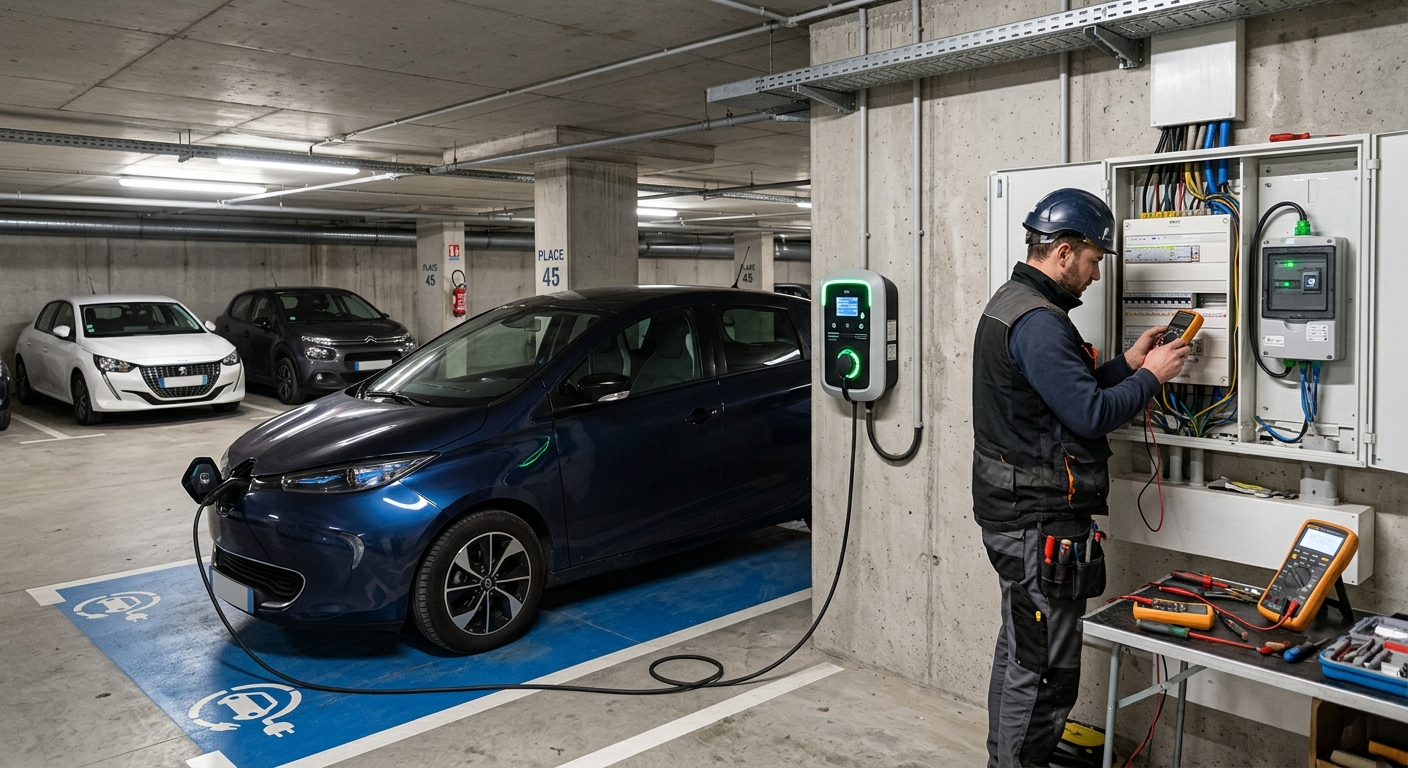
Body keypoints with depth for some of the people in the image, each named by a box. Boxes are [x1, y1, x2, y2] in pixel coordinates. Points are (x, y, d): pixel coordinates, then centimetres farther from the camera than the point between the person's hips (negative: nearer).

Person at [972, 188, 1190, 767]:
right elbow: (1090, 414, -22)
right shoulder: (1039, 322, -20)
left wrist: (1127, 363, 10)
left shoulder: (1010, 304, 14)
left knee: (1018, 650, 21)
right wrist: (1151, 376, -8)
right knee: (1044, 669, -1)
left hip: (1013, 513, 11)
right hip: (1040, 520, -11)